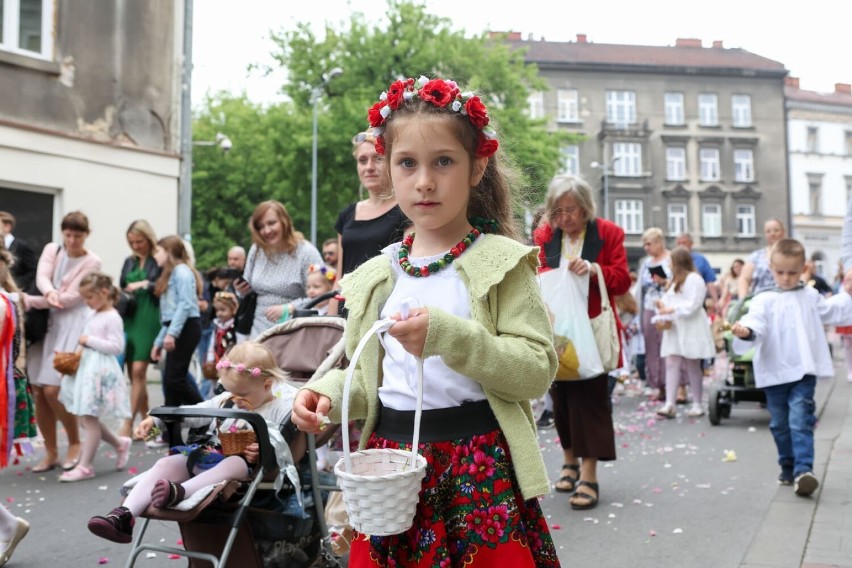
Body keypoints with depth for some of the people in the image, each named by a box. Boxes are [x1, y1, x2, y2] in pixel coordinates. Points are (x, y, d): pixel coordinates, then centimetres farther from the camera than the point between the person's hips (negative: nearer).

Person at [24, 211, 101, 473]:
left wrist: (31, 301, -12)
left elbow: (71, 298, -10)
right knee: (38, 391, 2)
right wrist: (50, 293, -30)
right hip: (47, 323, 5)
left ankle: (75, 443, 9)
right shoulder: (51, 249, 10)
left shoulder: (92, 262, -4)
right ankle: (51, 452, 17)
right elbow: (41, 277, -8)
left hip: (72, 325, -5)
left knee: (53, 389, -14)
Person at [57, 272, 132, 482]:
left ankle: (85, 466, 4)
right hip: (87, 369, 10)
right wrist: (82, 348, 6)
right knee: (85, 418, 12)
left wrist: (89, 340, -17)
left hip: (100, 371, -10)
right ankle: (119, 443, 27)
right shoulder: (95, 315, 15)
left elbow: (116, 347, -19)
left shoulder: (112, 317, -12)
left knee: (89, 419, -4)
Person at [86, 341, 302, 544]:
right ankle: (125, 515, -29)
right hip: (211, 455, 7)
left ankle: (179, 492, -61)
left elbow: (287, 445, -11)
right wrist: (155, 419, 14)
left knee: (233, 464, -40)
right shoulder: (225, 400, 20)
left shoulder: (282, 408, -2)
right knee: (167, 463, -15)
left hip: (246, 463, -6)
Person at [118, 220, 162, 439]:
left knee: (138, 371, -11)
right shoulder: (129, 262, 16)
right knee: (134, 374, 7)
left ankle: (128, 424, -8)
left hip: (149, 320, -6)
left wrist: (145, 284, -17)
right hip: (129, 320, 6)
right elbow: (121, 289, 21)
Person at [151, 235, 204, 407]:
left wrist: (171, 333, -23)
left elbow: (185, 304, -18)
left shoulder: (181, 270, -5)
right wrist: (159, 341, 19)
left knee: (174, 378, -12)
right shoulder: (169, 274, 23)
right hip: (176, 330, 9)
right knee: (169, 380, 7)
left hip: (186, 328, -9)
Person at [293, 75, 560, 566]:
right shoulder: (377, 277, 8)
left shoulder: (501, 263, -6)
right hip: (389, 463, 4)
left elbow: (538, 368, -12)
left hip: (479, 467, -4)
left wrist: (448, 336, -24)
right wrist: (329, 393, -7)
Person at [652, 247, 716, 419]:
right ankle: (670, 404, -9)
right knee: (671, 364, -4)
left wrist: (671, 309, -21)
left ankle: (697, 405, 10)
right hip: (673, 329, 8)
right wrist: (662, 306, -5)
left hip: (691, 330, -8)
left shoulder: (694, 279, -8)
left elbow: (692, 305, -17)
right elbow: (668, 301, 17)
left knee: (692, 366, 0)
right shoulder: (675, 281, 22)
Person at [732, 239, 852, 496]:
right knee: (779, 424, 11)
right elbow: (756, 322, -19)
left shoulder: (811, 297, 10)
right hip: (774, 373, 0)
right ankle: (788, 467, 27)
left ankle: (803, 469, -17)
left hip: (803, 372, 0)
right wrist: (746, 331, -39)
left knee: (800, 421, -14)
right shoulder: (764, 300, -1)